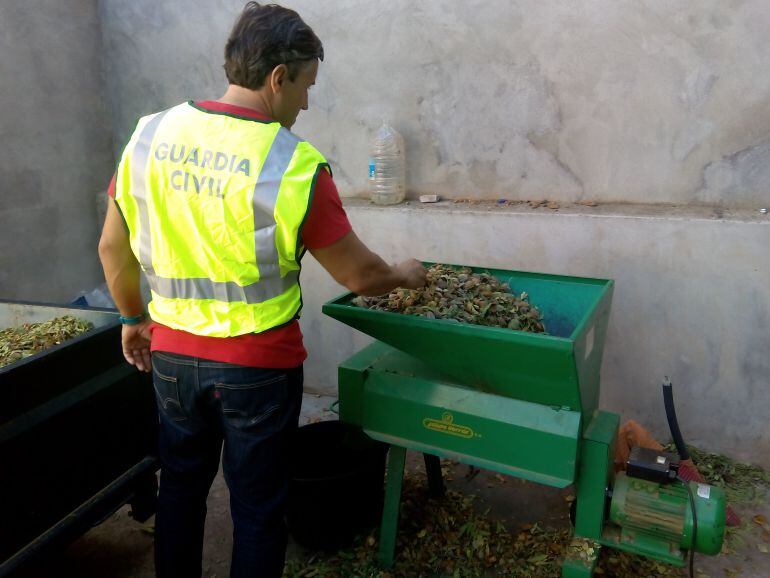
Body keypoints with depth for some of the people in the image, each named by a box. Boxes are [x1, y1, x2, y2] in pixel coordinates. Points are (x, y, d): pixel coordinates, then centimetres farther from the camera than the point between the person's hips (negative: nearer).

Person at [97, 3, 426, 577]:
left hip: (173, 354, 5)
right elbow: (359, 276, -12)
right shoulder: (294, 165, -18)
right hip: (258, 364, -5)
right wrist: (405, 275, 9)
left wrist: (134, 318, 19)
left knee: (181, 486, 25)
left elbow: (112, 248, 5)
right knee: (257, 507, 15)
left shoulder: (150, 136, -3)